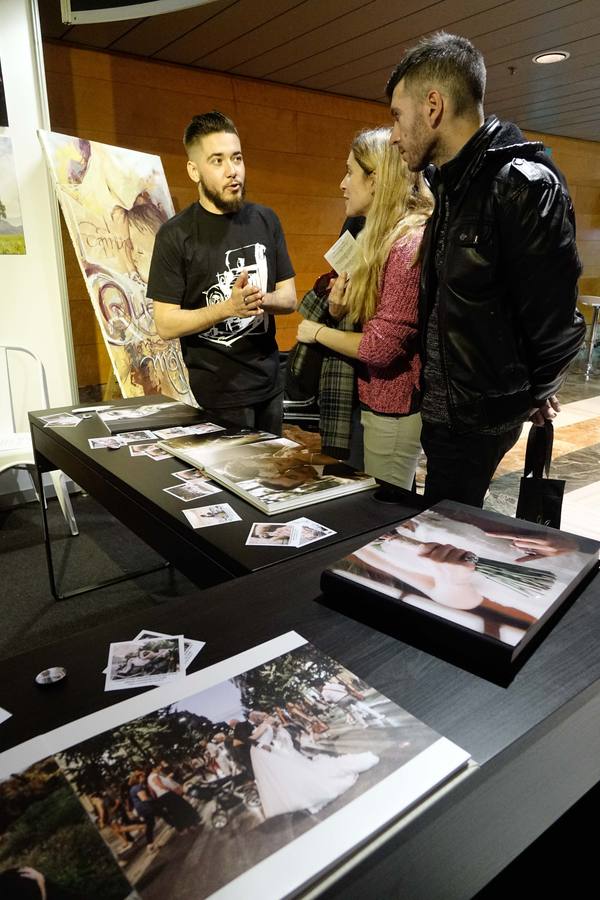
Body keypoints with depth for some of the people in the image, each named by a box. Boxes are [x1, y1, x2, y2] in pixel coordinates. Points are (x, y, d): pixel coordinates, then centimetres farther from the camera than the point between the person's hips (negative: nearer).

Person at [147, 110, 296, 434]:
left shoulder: (265, 220, 4)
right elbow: (165, 325, -12)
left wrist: (260, 299, -16)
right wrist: (228, 307, -24)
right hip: (217, 395, -4)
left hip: (270, 384, 5)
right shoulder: (175, 235, -10)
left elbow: (289, 298, 6)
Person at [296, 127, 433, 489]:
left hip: (394, 407, -9)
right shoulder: (385, 238, 12)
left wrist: (318, 332, -7)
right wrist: (341, 308, -4)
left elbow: (381, 346, -22)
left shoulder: (410, 243, -20)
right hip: (378, 399, 9)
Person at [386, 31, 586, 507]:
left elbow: (556, 319, -18)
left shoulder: (523, 184, -20)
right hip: (445, 408, 8)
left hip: (477, 417, -8)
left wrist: (532, 395, -2)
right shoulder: (453, 183, 9)